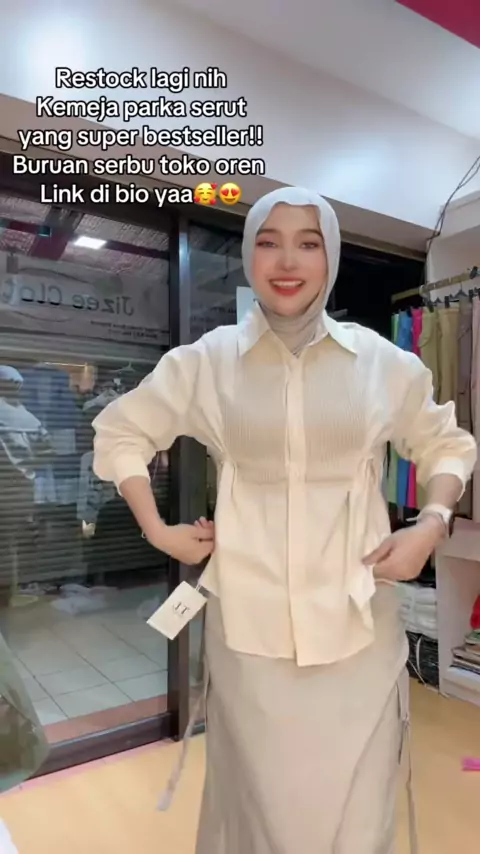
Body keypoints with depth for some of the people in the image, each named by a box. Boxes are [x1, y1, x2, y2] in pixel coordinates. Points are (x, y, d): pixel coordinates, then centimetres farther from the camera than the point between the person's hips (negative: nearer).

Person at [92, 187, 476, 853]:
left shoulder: (382, 361, 1)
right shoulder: (207, 361, -1)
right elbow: (119, 432, 10)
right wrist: (156, 530, 2)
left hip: (358, 621, 1)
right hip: (250, 622, 0)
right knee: (262, 800, 13)